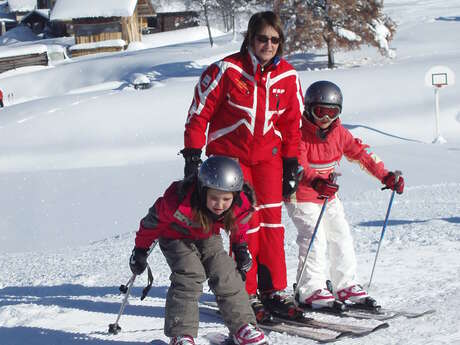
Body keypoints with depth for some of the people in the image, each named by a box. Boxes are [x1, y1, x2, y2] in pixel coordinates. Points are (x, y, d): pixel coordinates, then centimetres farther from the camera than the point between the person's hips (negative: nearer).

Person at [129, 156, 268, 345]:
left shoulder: (241, 205, -27)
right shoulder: (180, 202, -41)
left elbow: (239, 224, 1)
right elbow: (154, 218, -21)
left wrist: (240, 248, 7)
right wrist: (141, 248, -11)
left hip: (208, 238, 4)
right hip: (176, 237, -4)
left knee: (226, 275, -7)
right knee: (189, 276, -23)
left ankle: (243, 326, 5)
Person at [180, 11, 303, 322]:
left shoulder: (287, 77, 1)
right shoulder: (227, 70, -13)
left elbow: (292, 124, 11)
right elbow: (199, 112, -7)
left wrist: (291, 165, 9)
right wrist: (192, 155, -10)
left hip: (267, 155, 4)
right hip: (229, 154, -4)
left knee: (272, 221, 0)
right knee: (245, 223, -9)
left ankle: (275, 291, 8)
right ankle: (247, 295, 0)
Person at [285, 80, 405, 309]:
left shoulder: (339, 133, 2)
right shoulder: (300, 134, -18)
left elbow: (361, 153, 7)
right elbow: (298, 165, -32)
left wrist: (385, 176, 0)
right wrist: (315, 182, -51)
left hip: (329, 196, 7)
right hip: (301, 196, -7)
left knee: (341, 236, 5)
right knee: (314, 238, -18)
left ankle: (346, 285, 16)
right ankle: (310, 290, -14)